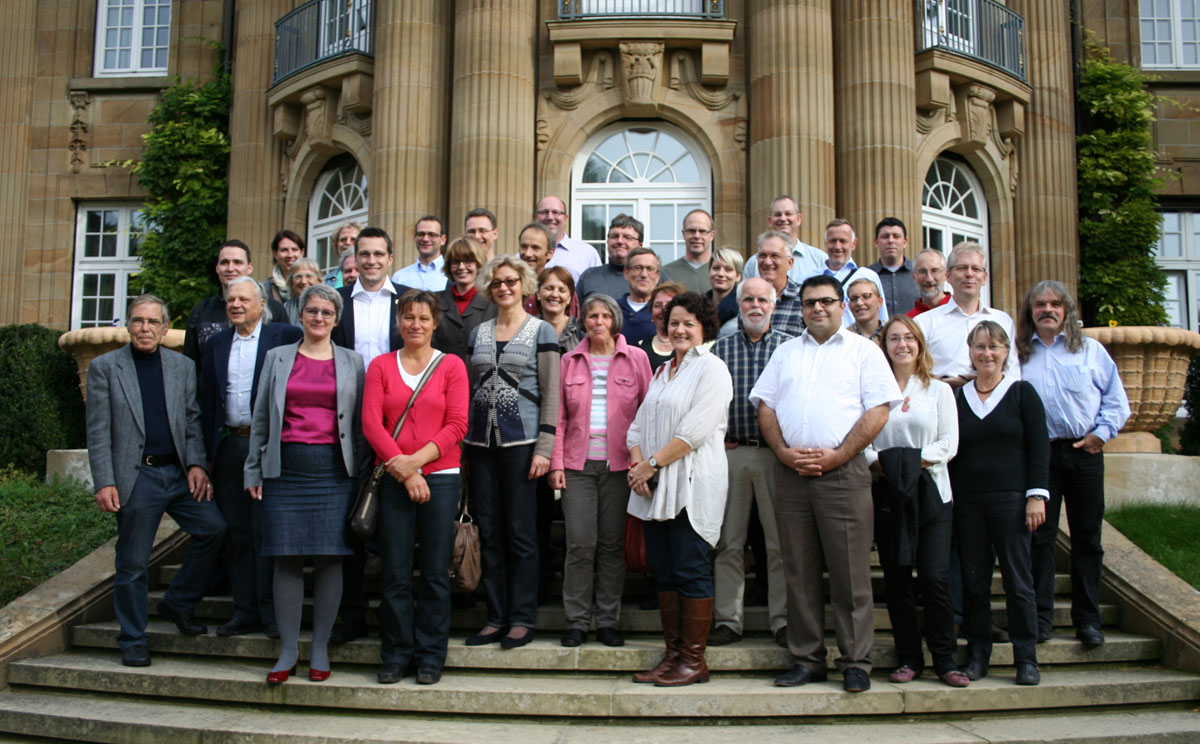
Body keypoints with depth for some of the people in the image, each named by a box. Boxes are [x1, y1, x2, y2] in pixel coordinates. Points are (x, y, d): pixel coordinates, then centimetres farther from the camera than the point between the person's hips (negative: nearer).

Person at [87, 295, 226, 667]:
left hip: (179, 473, 3)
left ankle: (178, 603, 11)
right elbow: (98, 432, -2)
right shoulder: (105, 367, 3)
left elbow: (193, 421, 10)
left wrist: (196, 463, -5)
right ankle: (132, 642, 18)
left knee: (213, 527, -11)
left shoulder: (183, 367, 11)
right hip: (137, 476, -3)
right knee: (132, 564, 2)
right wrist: (104, 483, -10)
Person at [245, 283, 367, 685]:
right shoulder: (277, 358, 12)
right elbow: (261, 418, 12)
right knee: (286, 559, 1)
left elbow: (361, 422, 9)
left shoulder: (352, 362, 10)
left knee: (330, 558, 0)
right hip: (286, 468, 1)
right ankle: (288, 650, 12)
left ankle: (320, 649, 12)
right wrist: (254, 471, 7)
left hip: (334, 470, 0)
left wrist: (362, 472, 2)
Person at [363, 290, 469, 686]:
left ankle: (430, 656, 13)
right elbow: (371, 423, 1)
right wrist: (403, 470, -9)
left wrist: (417, 459, -12)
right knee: (395, 572, 3)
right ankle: (396, 655, 15)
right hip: (393, 478, 1)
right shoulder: (381, 366, 9)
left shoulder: (452, 366, 6)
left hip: (440, 475, -1)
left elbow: (456, 425, -1)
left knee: (435, 572, 3)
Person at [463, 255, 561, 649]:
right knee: (488, 532, 6)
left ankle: (522, 619, 8)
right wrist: (462, 439, 7)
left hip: (521, 441, -4)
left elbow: (551, 393, -3)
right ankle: (496, 617, 15)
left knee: (520, 532, -2)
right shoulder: (478, 333, 14)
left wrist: (544, 447, -11)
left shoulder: (542, 331, 2)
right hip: (481, 441, 4)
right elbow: (467, 390, 16)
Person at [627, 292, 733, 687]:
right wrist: (637, 464, -2)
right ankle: (673, 655, 16)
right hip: (656, 487, 8)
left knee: (690, 572, -5)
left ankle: (694, 661, 3)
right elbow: (639, 425, 16)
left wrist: (652, 463, -13)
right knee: (663, 572, 8)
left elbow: (695, 431, -14)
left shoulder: (711, 369, -4)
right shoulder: (662, 372, 21)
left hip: (692, 486, -7)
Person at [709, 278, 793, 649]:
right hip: (731, 452, 1)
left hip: (777, 454, -1)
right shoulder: (720, 348, 10)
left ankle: (783, 621, 10)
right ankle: (728, 620, 11)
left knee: (781, 541, 0)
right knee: (728, 541, 4)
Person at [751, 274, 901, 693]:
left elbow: (878, 411, -3)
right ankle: (807, 659, 15)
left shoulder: (863, 350, 6)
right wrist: (784, 452, -4)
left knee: (850, 572, -2)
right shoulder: (785, 352, 18)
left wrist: (836, 456, -12)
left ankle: (856, 663, 6)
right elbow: (765, 407, 13)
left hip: (842, 471, -3)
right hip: (790, 472, 4)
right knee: (799, 572, 7)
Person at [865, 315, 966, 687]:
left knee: (935, 577, -7)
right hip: (888, 494, 1)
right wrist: (879, 463, -17)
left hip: (931, 492, 0)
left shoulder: (939, 390, 10)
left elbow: (949, 443, 1)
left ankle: (944, 659, 4)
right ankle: (909, 659, 13)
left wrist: (915, 461, -12)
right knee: (896, 579, 4)